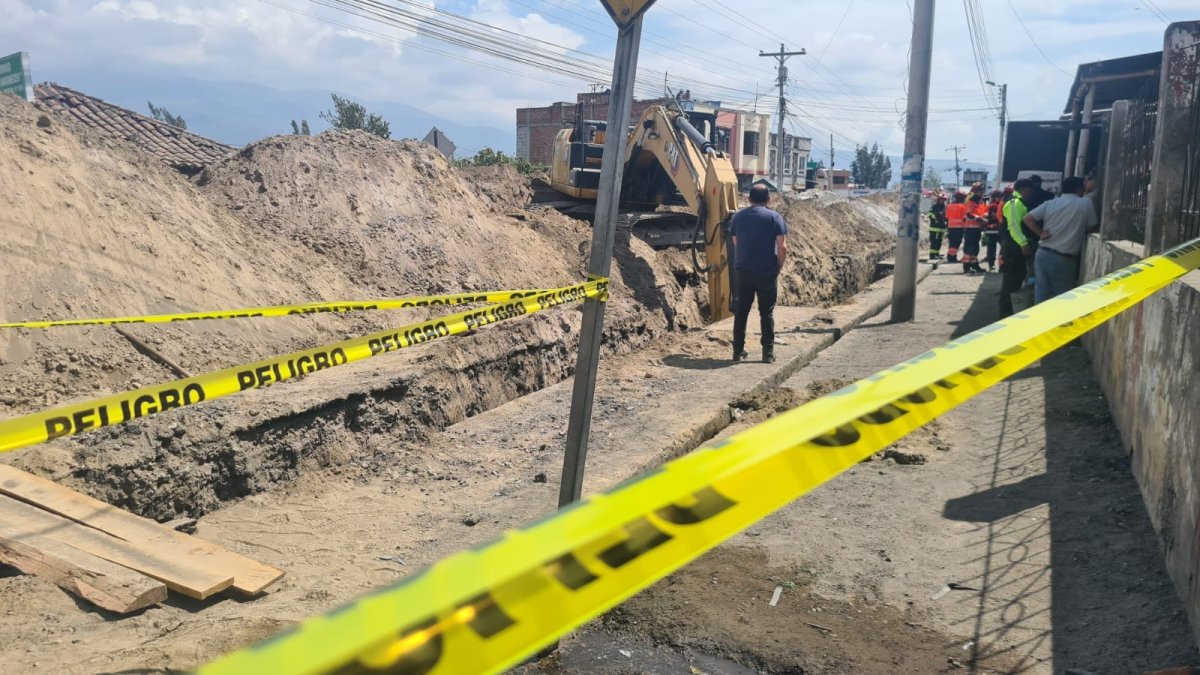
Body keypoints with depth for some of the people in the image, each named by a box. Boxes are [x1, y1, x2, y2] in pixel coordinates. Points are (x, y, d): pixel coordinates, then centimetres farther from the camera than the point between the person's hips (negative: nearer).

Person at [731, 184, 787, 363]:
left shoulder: (738, 217, 7)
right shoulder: (775, 218, -3)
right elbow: (782, 248, -8)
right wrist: (778, 268, 3)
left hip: (742, 271, 2)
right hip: (766, 273, -2)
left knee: (741, 312, 10)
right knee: (767, 313, 7)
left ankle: (738, 351, 13)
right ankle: (768, 353, 8)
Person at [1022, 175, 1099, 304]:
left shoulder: (1050, 203, 6)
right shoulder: (1086, 203, -3)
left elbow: (1027, 218, -1)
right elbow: (1091, 228, 5)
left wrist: (1041, 233, 3)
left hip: (1043, 254, 4)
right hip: (1064, 259, -4)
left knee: (1041, 293, 10)